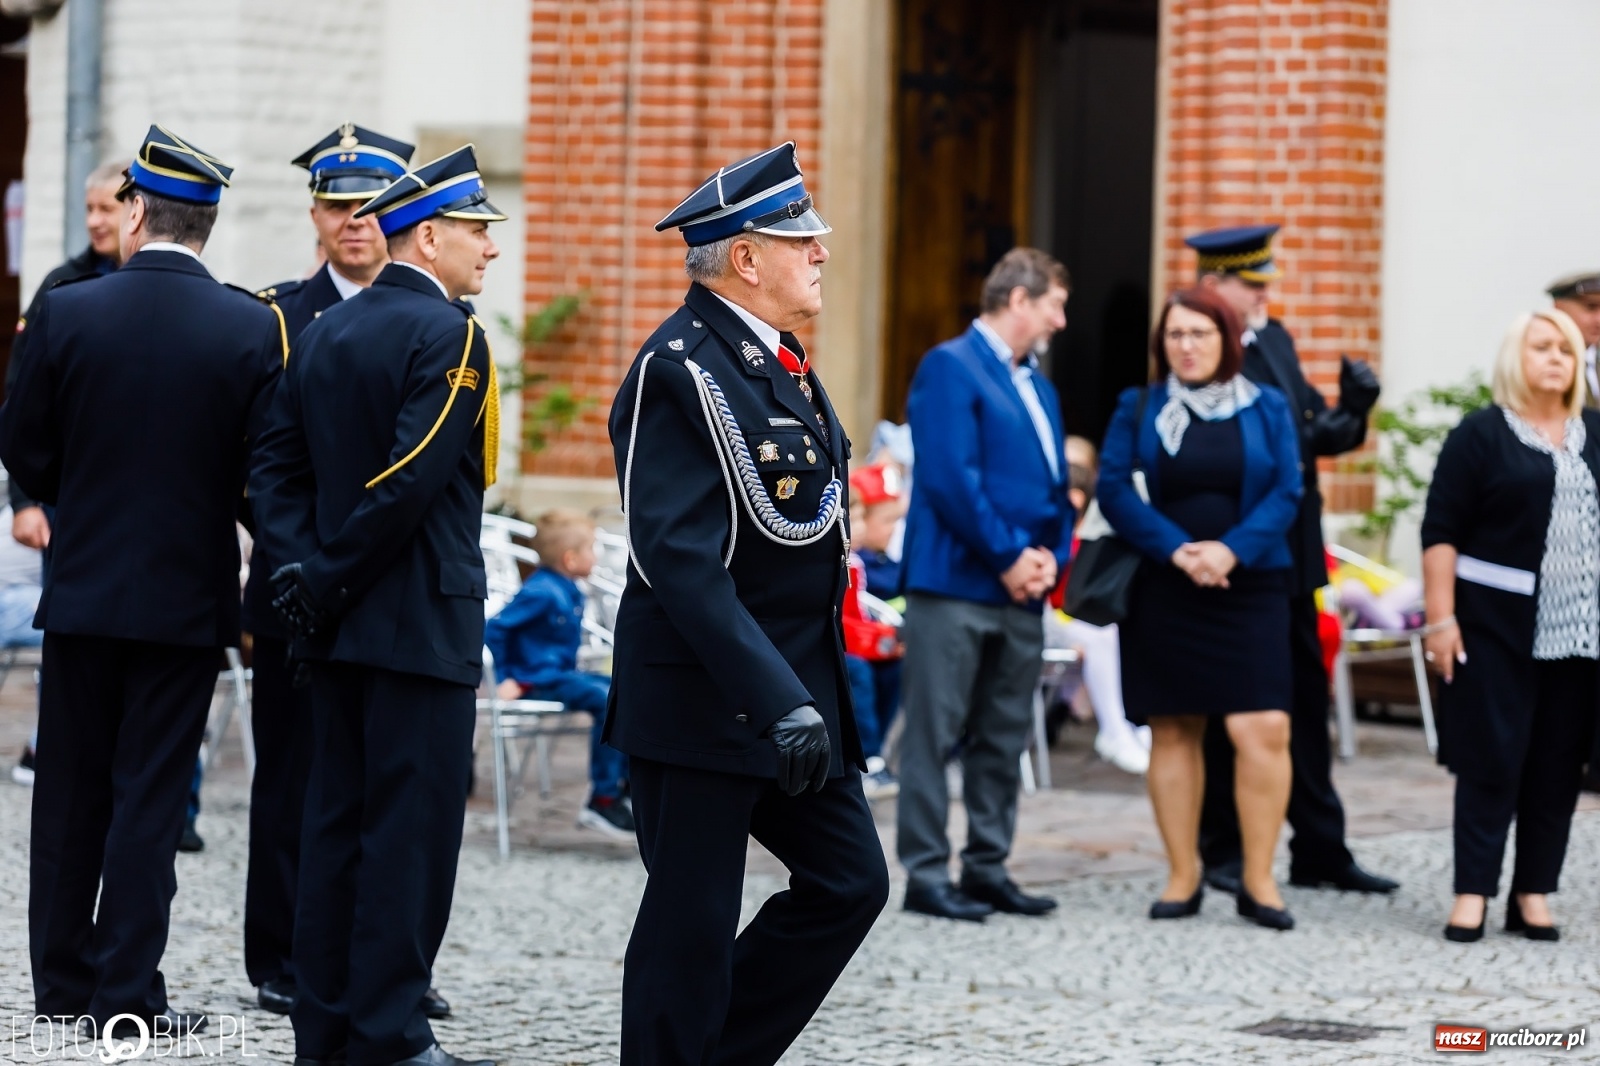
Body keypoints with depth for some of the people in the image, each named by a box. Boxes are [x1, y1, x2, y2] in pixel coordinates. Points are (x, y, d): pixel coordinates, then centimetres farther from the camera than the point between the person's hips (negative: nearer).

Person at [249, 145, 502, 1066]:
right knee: (413, 824, -5)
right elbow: (413, 479, -21)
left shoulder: (326, 332, 12)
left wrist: (303, 567, -1)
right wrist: (331, 580, -13)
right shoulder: (450, 335, -13)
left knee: (338, 818, 11)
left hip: (340, 622, 8)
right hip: (424, 624, -8)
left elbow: (277, 464, 8)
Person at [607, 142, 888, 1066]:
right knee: (692, 920, -2)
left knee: (851, 884, 8)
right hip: (707, 702, -9)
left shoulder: (780, 360, 14)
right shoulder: (683, 369, -17)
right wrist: (777, 702, -28)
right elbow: (682, 563, -24)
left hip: (798, 691, 9)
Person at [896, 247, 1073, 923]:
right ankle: (926, 874, -1)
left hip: (1020, 589, 8)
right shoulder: (950, 367, -8)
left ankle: (987, 868, 17)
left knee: (1004, 737, 10)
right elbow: (951, 478, -16)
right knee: (935, 733, -4)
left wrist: (1051, 556, 0)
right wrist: (1009, 556, -14)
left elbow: (1056, 484, 19)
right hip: (956, 582, -8)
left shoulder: (1037, 384, 18)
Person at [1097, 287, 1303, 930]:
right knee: (1173, 731, 2)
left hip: (1249, 588, -1)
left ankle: (1258, 880, -5)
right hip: (1162, 590, 1)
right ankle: (1183, 877, 10)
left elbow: (1286, 491, 0)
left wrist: (1232, 550, -14)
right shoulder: (1138, 409, 8)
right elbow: (1114, 489, -2)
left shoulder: (1267, 409, 8)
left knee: (1263, 729, -12)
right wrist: (1176, 550, -14)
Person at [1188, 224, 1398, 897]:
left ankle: (1320, 852, 17)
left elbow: (1309, 429, 11)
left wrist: (1349, 413, -8)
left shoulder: (1275, 341, 12)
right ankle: (1223, 854, 14)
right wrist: (1308, 437, -27)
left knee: (1306, 702, 11)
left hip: (1289, 556, 8)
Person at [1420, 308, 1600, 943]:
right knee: (1491, 759, -3)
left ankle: (1534, 893, 11)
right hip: (1497, 627, -4)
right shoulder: (1482, 436, -1)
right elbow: (1441, 532, -5)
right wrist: (1440, 618, -12)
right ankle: (1472, 893, 1)